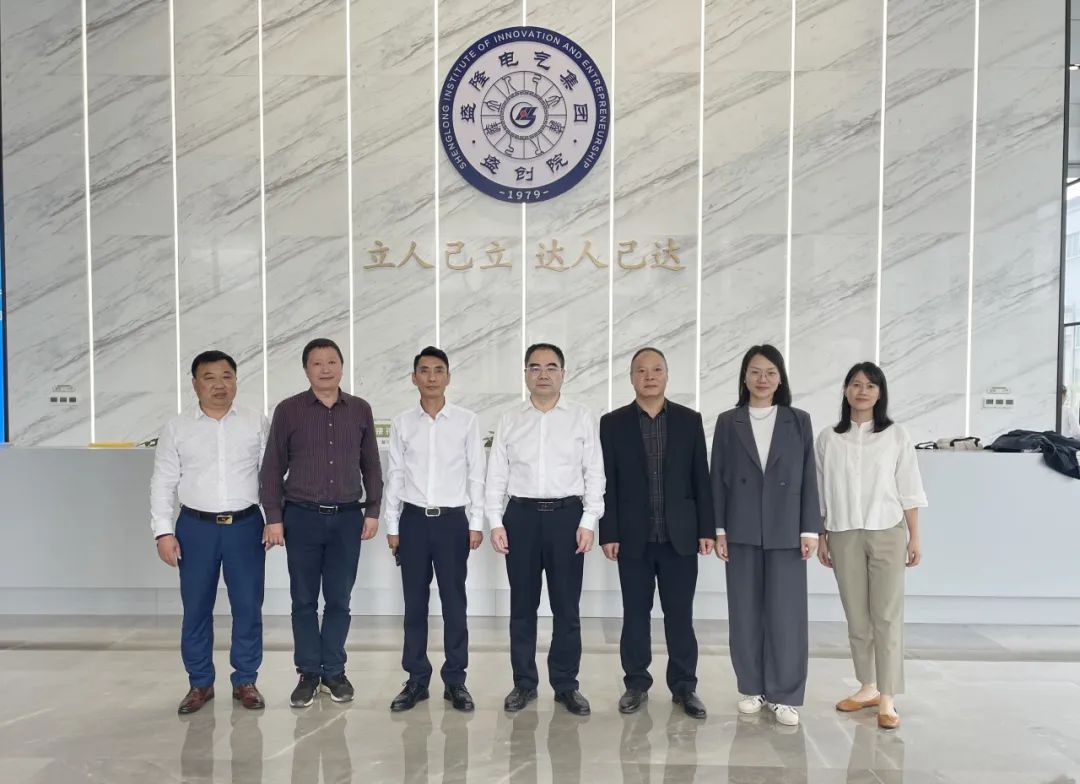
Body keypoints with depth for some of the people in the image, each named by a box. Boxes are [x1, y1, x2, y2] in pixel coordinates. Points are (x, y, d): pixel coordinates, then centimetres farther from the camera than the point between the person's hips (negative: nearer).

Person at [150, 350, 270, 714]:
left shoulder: (257, 423, 3)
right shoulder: (176, 428, 5)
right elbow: (163, 483, 4)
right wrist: (163, 531, -3)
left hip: (246, 525, 0)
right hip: (196, 528, 1)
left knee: (248, 607, 5)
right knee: (196, 609, 9)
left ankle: (245, 681, 20)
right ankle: (200, 683, 24)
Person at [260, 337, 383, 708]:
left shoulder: (360, 410, 4)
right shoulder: (288, 410, -1)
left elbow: (371, 465, 8)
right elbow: (272, 467, 1)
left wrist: (372, 511, 4)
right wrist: (273, 517, -3)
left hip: (347, 517, 1)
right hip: (302, 517, -1)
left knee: (339, 599, 8)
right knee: (304, 600, 8)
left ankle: (334, 671, 22)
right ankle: (308, 673, 22)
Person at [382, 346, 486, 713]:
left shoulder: (467, 421, -1)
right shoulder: (401, 423, 3)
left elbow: (476, 475, 1)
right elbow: (394, 476, 6)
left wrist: (476, 523, -2)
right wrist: (392, 526, 3)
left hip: (453, 520, -1)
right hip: (413, 520, 2)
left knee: (454, 603, 6)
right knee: (415, 603, 9)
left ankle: (455, 680, 18)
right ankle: (416, 679, 21)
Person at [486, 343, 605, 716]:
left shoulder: (582, 418, 2)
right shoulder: (509, 420, 6)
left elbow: (594, 474, 0)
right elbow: (496, 475, 5)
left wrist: (588, 522, -7)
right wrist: (495, 523, -1)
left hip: (567, 515, -1)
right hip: (521, 515, 1)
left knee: (566, 606, 6)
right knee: (522, 605, 10)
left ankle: (566, 684, 20)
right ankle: (524, 682, 24)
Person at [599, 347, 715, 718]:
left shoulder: (690, 420, 4)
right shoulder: (612, 423, 2)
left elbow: (701, 478, 4)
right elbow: (607, 484, -1)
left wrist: (706, 528, 0)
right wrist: (608, 534, -6)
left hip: (680, 535, 1)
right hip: (633, 536, 0)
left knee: (680, 614, 7)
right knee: (635, 613, 9)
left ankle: (684, 685, 20)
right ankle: (636, 683, 22)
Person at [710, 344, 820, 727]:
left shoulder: (799, 421, 4)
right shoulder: (728, 422, 4)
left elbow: (808, 478, 3)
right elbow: (718, 478, 3)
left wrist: (810, 529, -2)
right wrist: (718, 528, -2)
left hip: (786, 532, 0)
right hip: (742, 532, 1)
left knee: (786, 614, 2)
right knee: (745, 613, 7)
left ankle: (785, 695, 15)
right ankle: (751, 688, 22)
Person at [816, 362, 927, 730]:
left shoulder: (896, 436, 0)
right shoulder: (828, 438, 3)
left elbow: (909, 491, 2)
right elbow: (821, 492, 7)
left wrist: (914, 538, 0)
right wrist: (820, 537, 7)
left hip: (887, 533, -2)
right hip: (843, 535, 2)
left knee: (887, 616, -1)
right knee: (856, 616, 9)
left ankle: (887, 699, 5)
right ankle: (868, 687, 22)